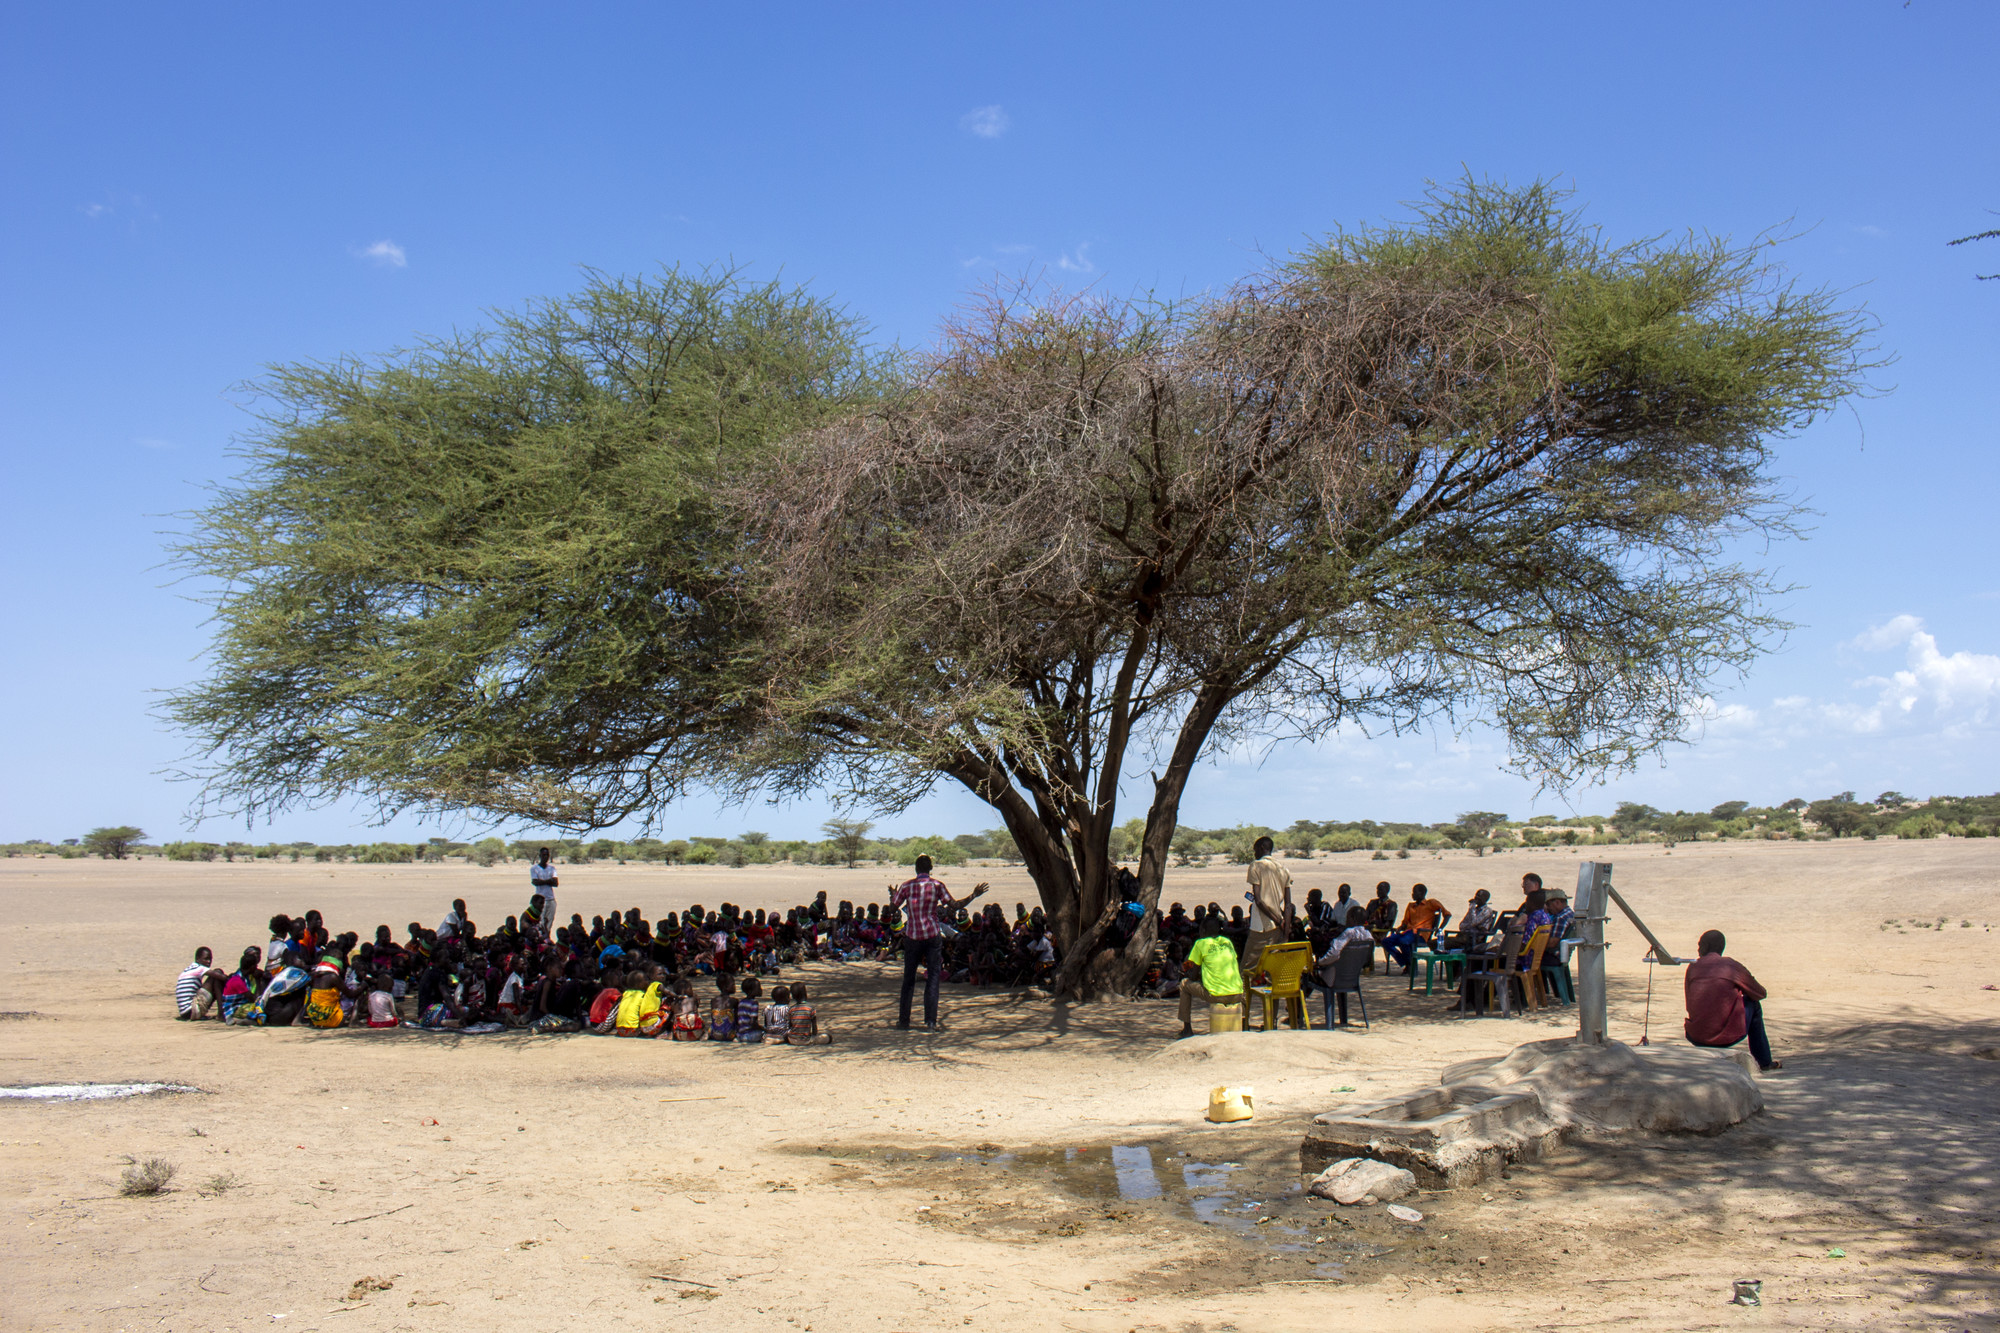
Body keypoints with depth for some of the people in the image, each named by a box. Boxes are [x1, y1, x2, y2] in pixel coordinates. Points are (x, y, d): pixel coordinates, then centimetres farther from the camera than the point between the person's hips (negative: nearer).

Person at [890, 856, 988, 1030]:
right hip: (933, 936, -1)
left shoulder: (906, 886, 0)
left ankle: (904, 1020, 10)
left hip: (912, 937, 1)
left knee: (909, 978, 9)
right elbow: (955, 905, -6)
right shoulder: (937, 885, -2)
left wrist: (892, 895, 26)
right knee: (933, 977, 2)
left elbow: (893, 907, 5)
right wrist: (974, 894, 3)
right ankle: (930, 1021, -5)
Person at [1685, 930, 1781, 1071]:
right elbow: (1761, 994, 13)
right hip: (1727, 1037, -3)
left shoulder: (1693, 967, 6)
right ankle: (1765, 1062, 32)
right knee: (1753, 1003, 24)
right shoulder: (1732, 966, -1)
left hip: (1695, 1038, 3)